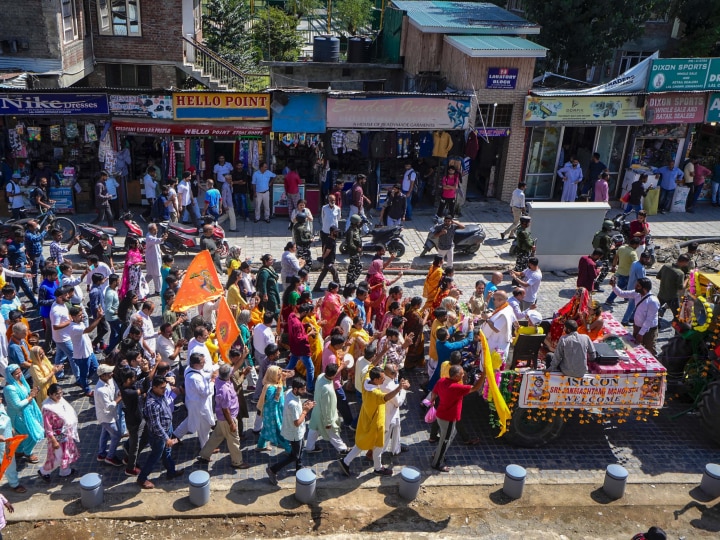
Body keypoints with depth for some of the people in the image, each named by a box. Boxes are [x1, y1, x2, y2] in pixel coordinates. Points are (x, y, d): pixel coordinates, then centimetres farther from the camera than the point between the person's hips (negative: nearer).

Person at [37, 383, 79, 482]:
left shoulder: (61, 400, -6)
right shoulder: (48, 408, -29)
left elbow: (70, 413, 8)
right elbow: (48, 428, -24)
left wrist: (72, 431, 15)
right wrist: (54, 441, -20)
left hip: (67, 434, 8)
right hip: (58, 436, -8)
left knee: (67, 453, 22)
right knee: (57, 457, 7)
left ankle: (65, 471, 42)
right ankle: (43, 471, 31)